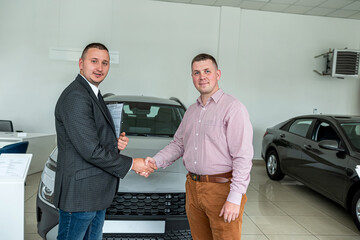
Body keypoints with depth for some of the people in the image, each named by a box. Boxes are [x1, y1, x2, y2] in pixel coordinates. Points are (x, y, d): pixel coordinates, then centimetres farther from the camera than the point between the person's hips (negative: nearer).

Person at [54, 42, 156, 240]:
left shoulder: (94, 95, 14)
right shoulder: (75, 97, -19)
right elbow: (91, 151, -23)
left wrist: (116, 143, -2)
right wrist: (131, 164, -13)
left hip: (98, 192, 10)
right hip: (79, 193, -10)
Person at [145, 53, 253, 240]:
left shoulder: (233, 108, -10)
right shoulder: (191, 111, 14)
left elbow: (243, 156, -15)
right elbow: (178, 144, 20)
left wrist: (235, 198, -19)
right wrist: (156, 160, 2)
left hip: (221, 189, -6)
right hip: (193, 188, 7)